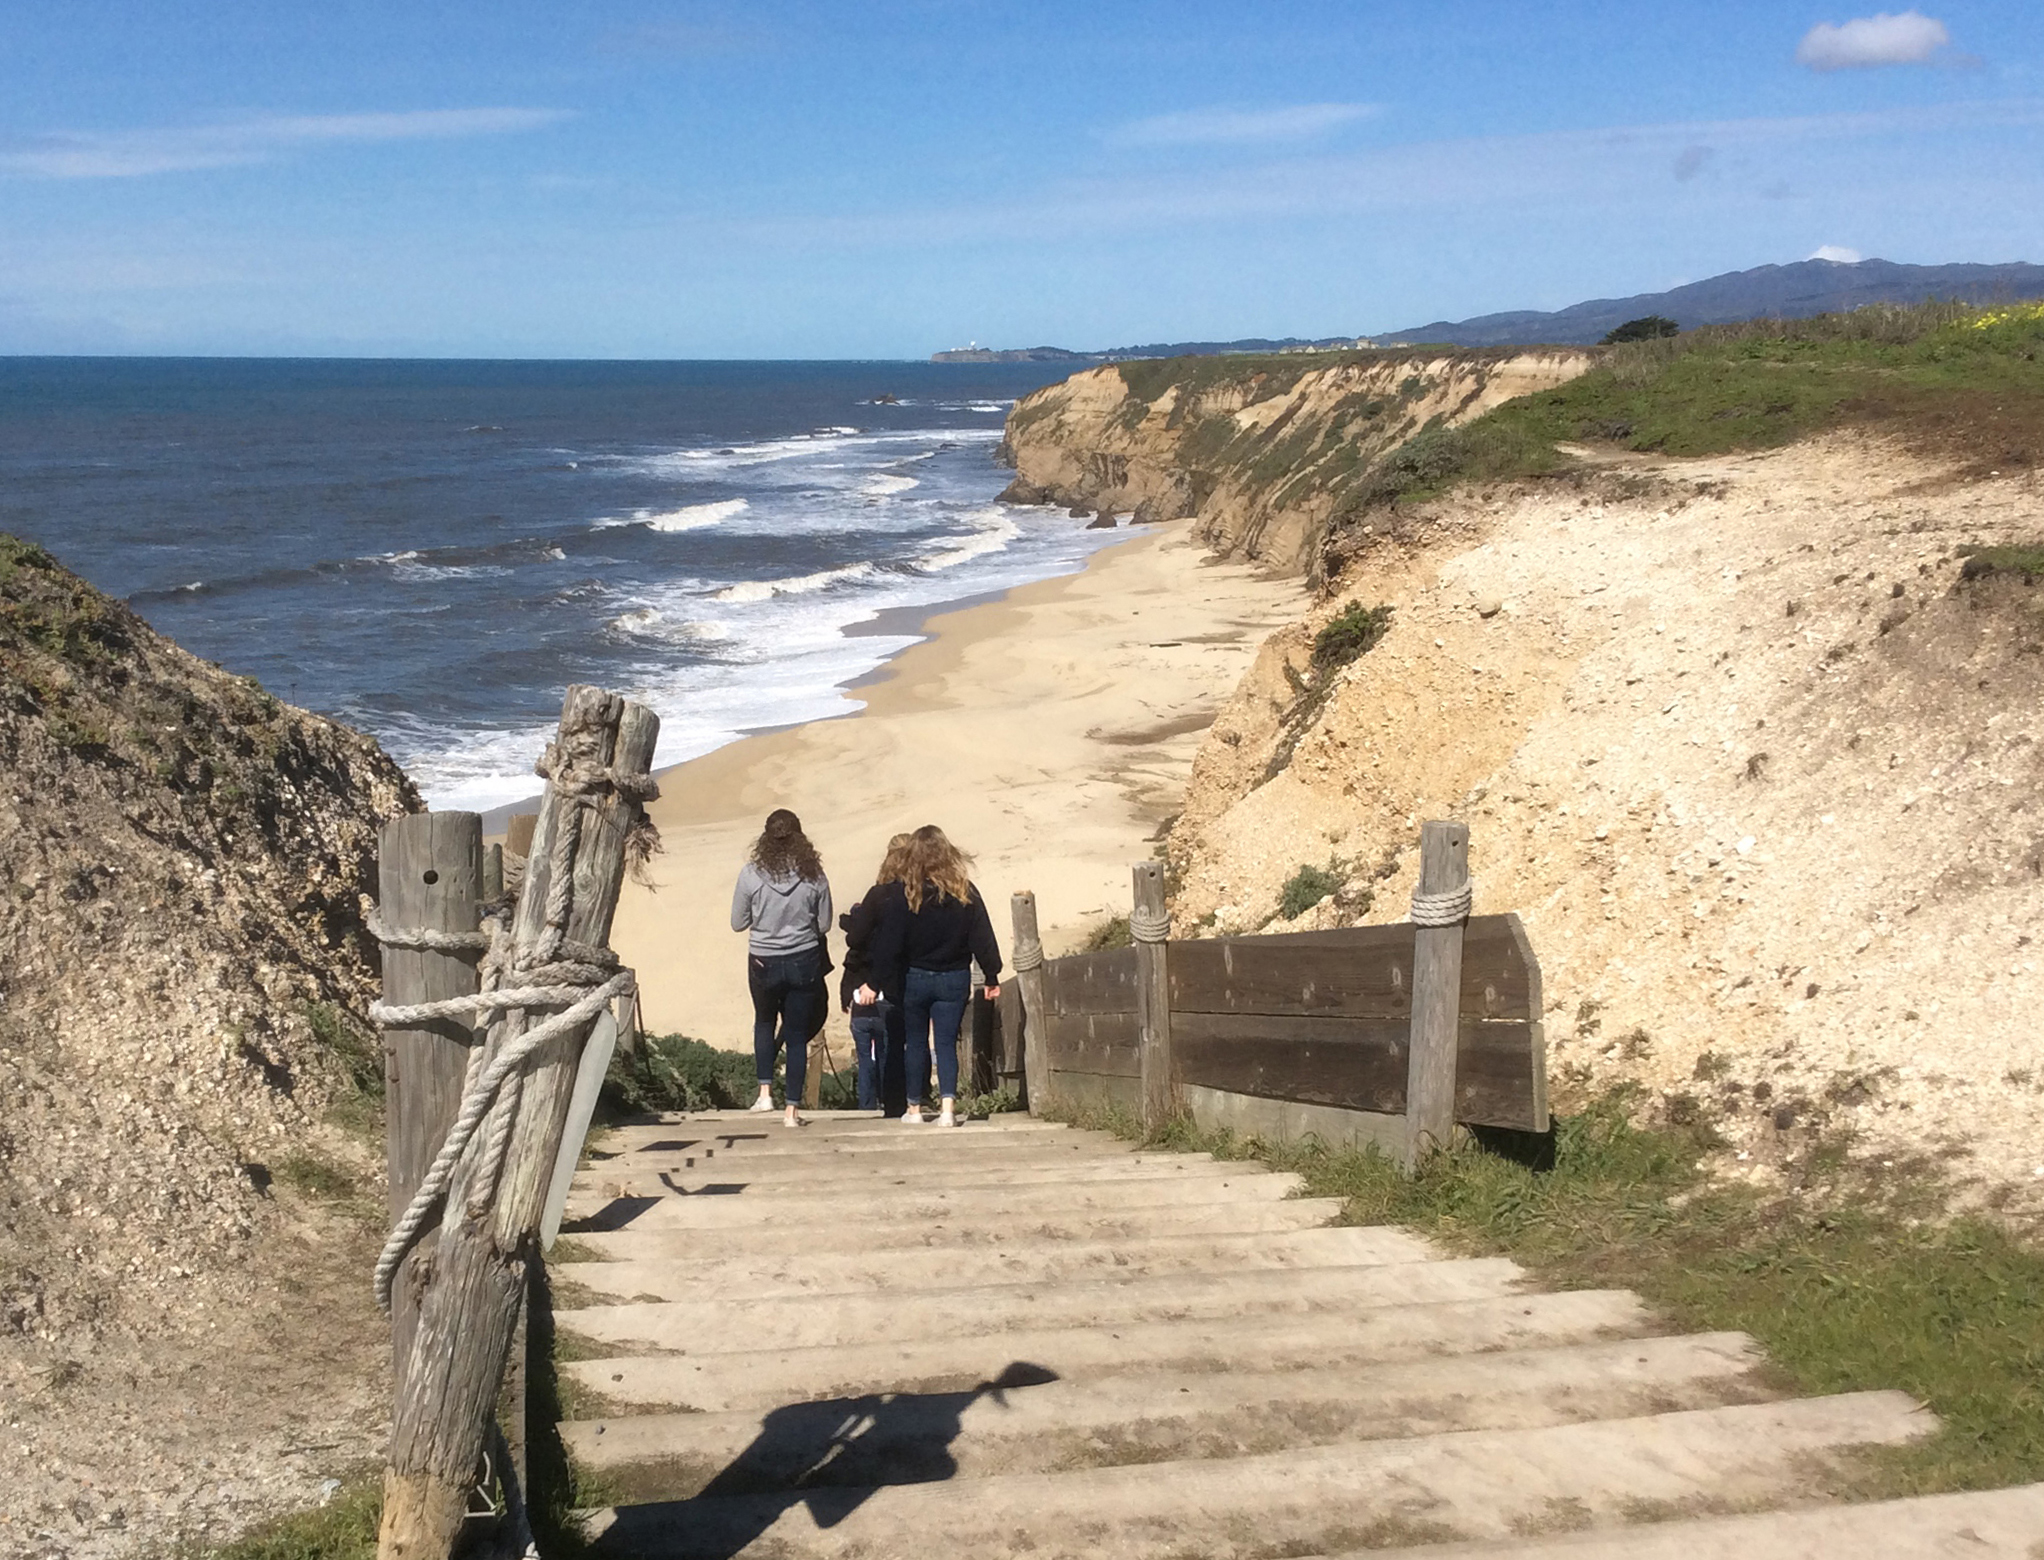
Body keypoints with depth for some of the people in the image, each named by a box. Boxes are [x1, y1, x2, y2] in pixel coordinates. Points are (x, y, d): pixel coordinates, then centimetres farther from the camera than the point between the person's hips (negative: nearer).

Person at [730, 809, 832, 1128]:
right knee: (797, 1035, 8)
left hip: (764, 962, 0)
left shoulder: (751, 874, -11)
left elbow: (738, 923, -2)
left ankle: (765, 1092, 17)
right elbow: (824, 925, 1)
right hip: (804, 962, 0)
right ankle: (792, 1110, 7)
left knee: (764, 1022, 25)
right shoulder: (814, 876, -8)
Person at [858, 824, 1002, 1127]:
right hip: (955, 978, 1)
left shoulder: (903, 894, -10)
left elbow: (888, 944, -10)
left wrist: (874, 983, -6)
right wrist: (992, 977, 8)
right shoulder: (965, 891, -4)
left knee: (916, 1042, 12)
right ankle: (947, 1107, -10)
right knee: (946, 1043, 4)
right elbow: (982, 938, -1)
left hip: (916, 977, -1)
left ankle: (914, 1108, 21)